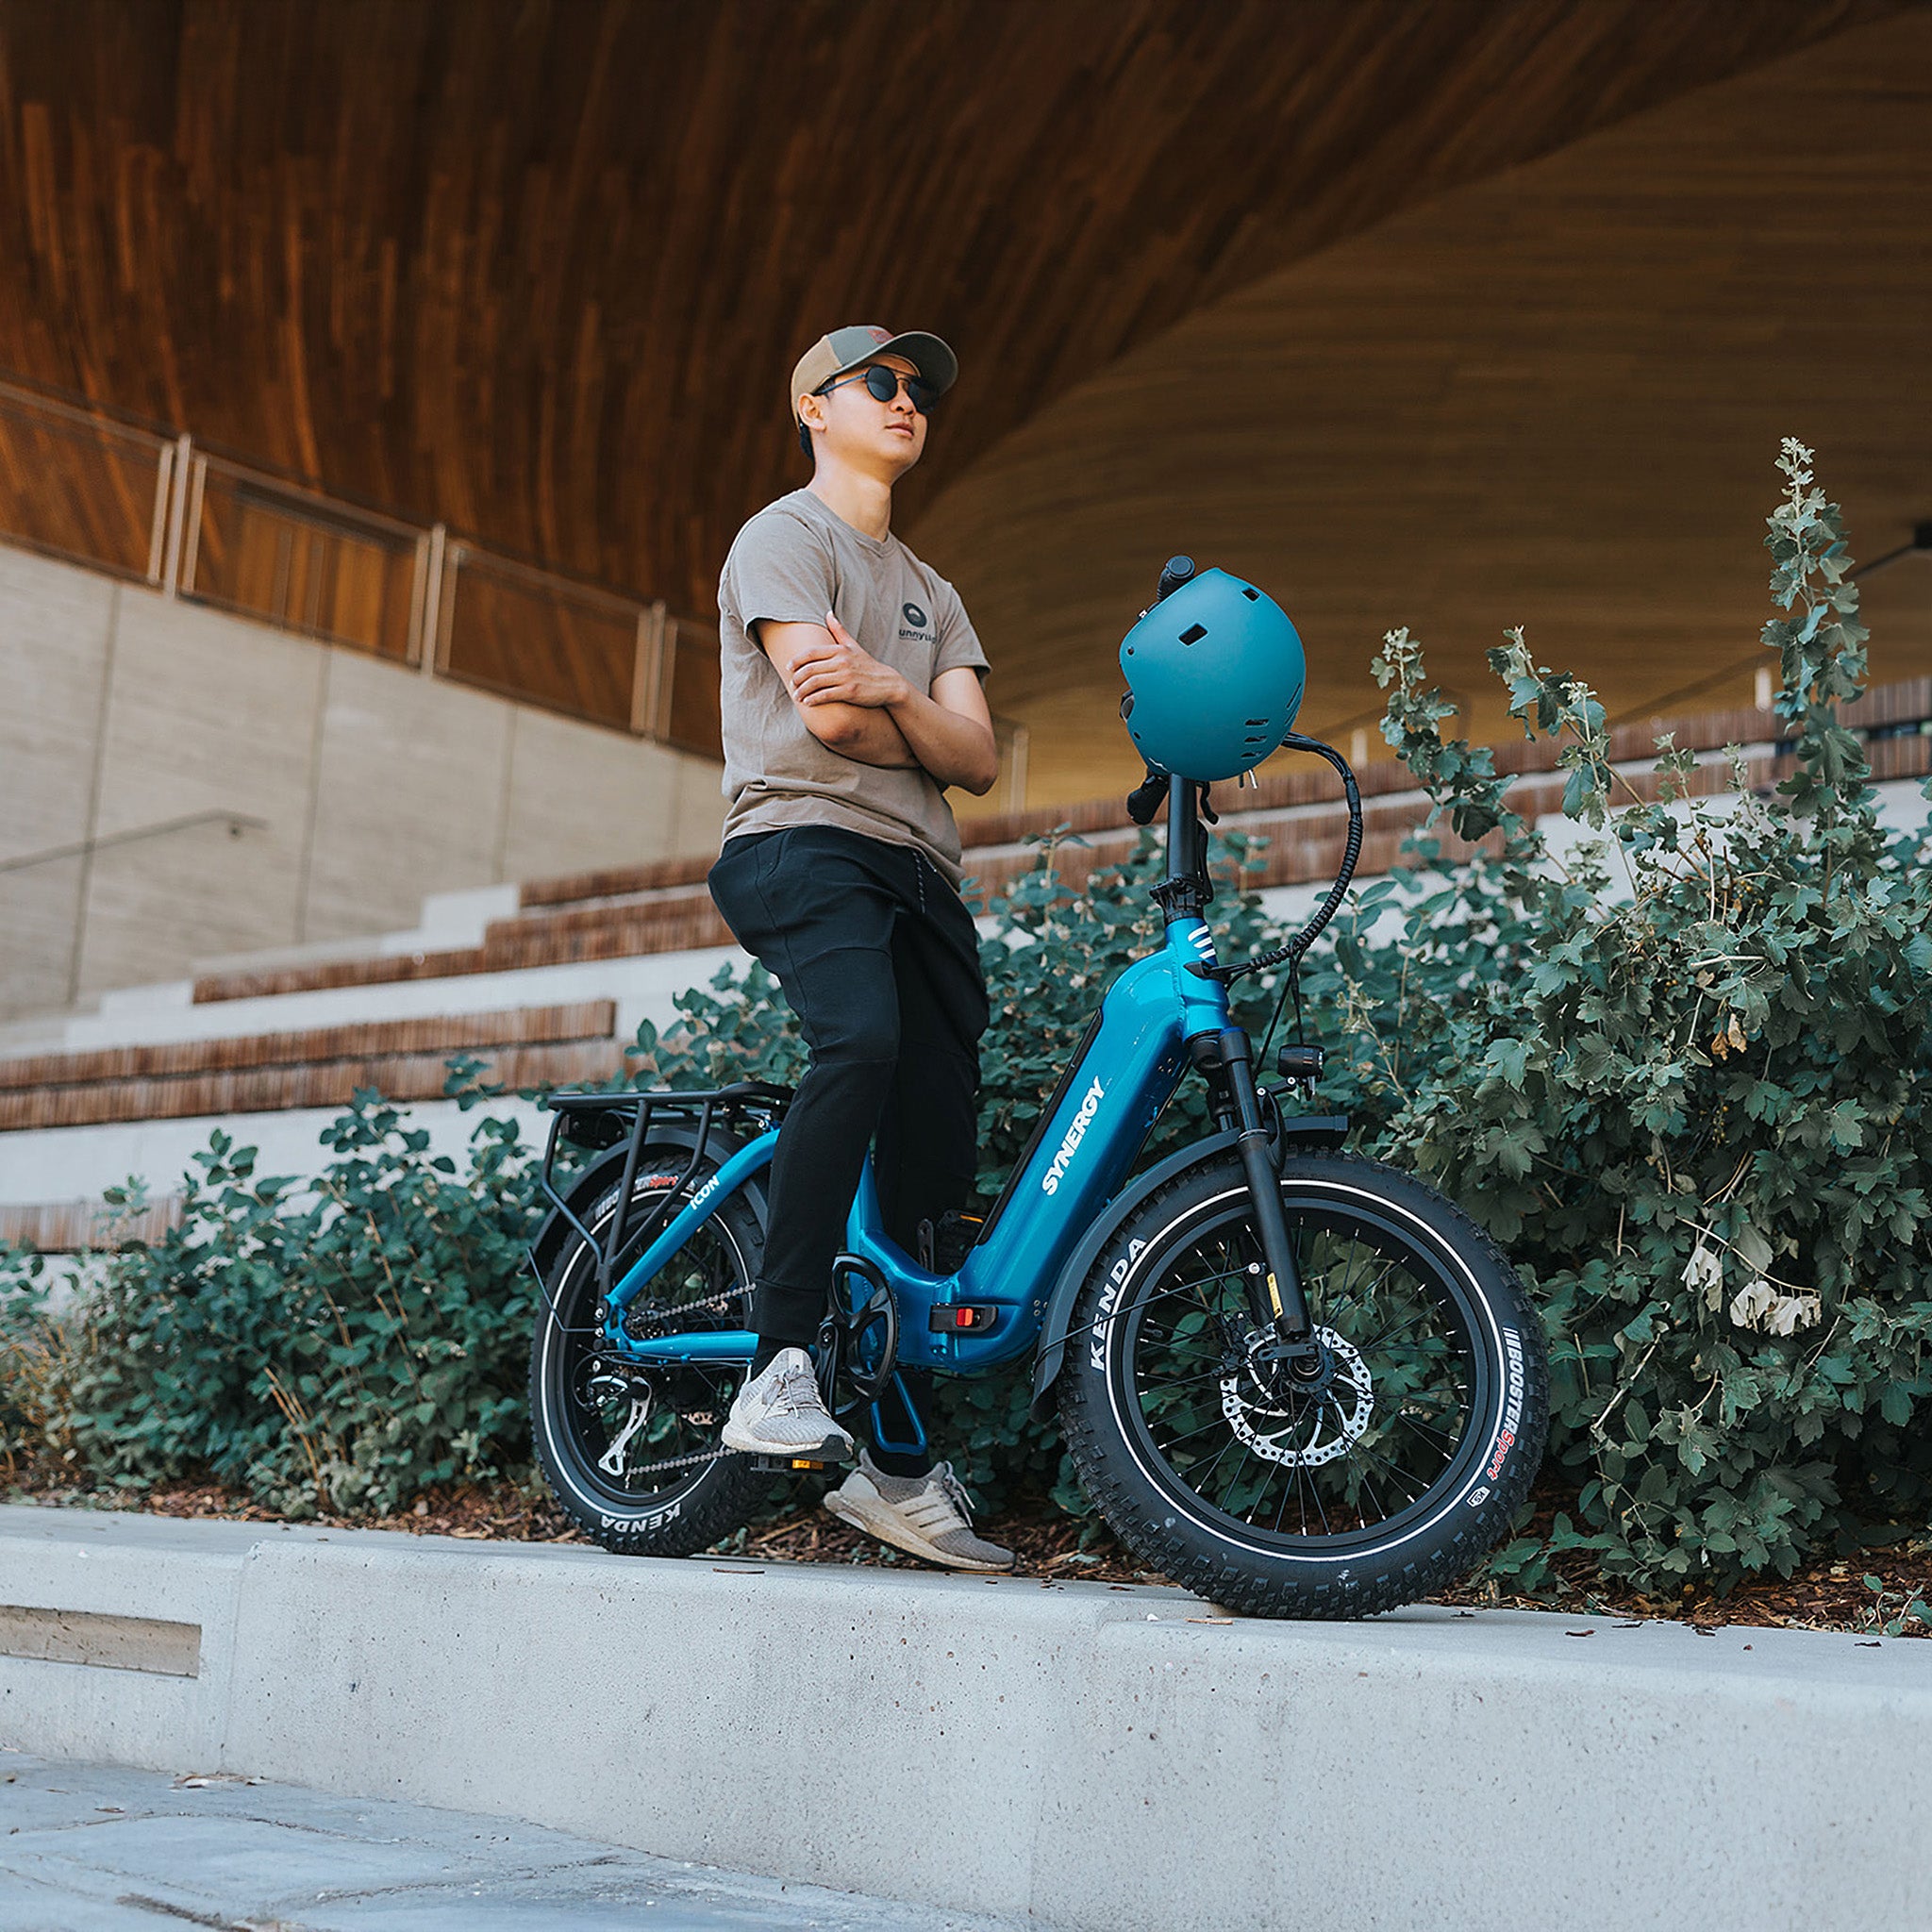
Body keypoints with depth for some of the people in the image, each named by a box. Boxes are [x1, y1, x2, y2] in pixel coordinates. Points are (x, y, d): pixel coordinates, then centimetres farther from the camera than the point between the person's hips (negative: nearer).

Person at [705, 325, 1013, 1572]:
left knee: (934, 1167, -3)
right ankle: (780, 1370, -35)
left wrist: (892, 692, -6)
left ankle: (902, 1470, 3)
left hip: (921, 878, 7)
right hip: (803, 845, -7)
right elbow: (828, 717, -8)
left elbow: (977, 759, 13)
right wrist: (921, 731, 10)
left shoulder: (930, 594, 30)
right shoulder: (785, 537, 8)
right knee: (862, 1041, -37)